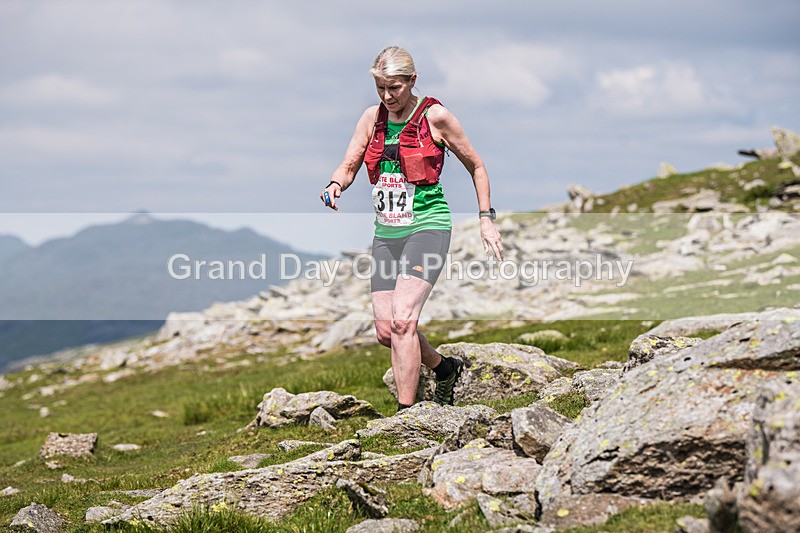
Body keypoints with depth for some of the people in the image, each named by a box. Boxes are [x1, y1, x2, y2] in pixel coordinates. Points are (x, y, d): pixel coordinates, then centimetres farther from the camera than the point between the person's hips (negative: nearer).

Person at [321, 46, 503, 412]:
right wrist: (335, 185, -15)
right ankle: (446, 368, 31)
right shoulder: (372, 118, 8)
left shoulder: (435, 117, -5)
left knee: (402, 318, -22)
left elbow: (476, 166, 5)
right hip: (386, 232, 6)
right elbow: (348, 166, 9)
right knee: (385, 330, 2)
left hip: (427, 227, -6)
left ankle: (405, 413, -17)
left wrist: (486, 219, 1)